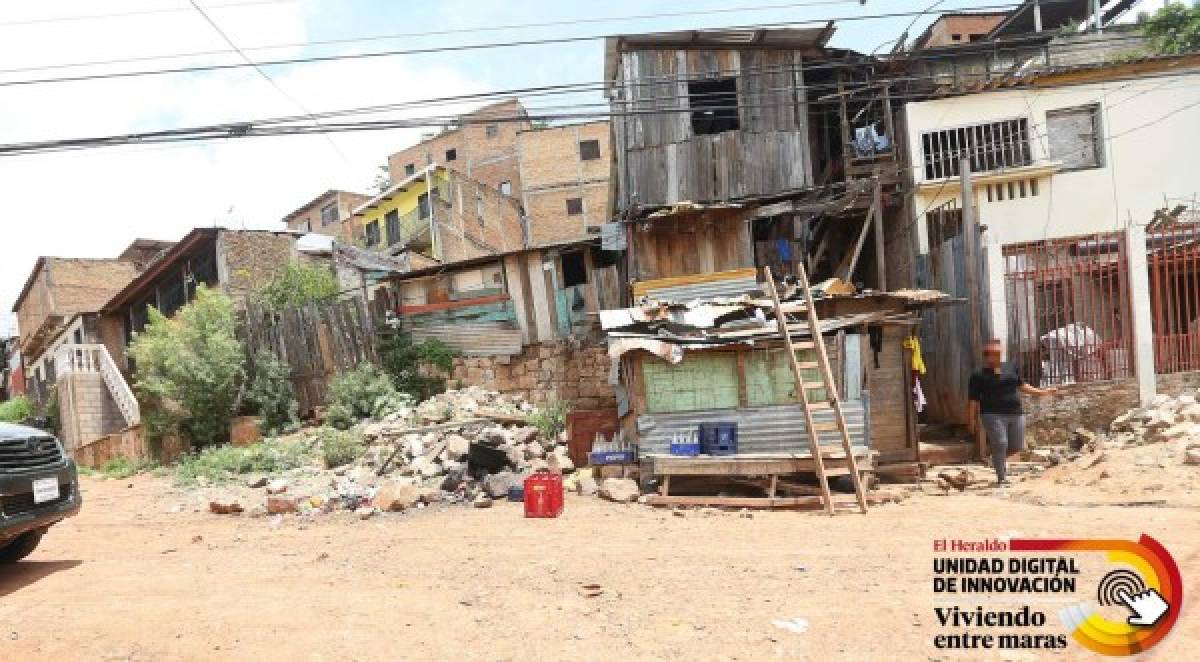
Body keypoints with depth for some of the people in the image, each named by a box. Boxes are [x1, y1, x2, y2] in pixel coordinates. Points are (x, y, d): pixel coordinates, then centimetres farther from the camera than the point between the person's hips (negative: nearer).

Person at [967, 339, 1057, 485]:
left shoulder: (1011, 369, 11)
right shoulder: (979, 376, -3)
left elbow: (1022, 386, 22)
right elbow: (973, 400, -3)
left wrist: (1041, 392, 13)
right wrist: (972, 421, -6)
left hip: (1016, 413, 5)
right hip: (993, 415, -5)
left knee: (1017, 446, 6)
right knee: (999, 445, -12)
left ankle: (1000, 458, 35)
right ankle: (1001, 478, -2)